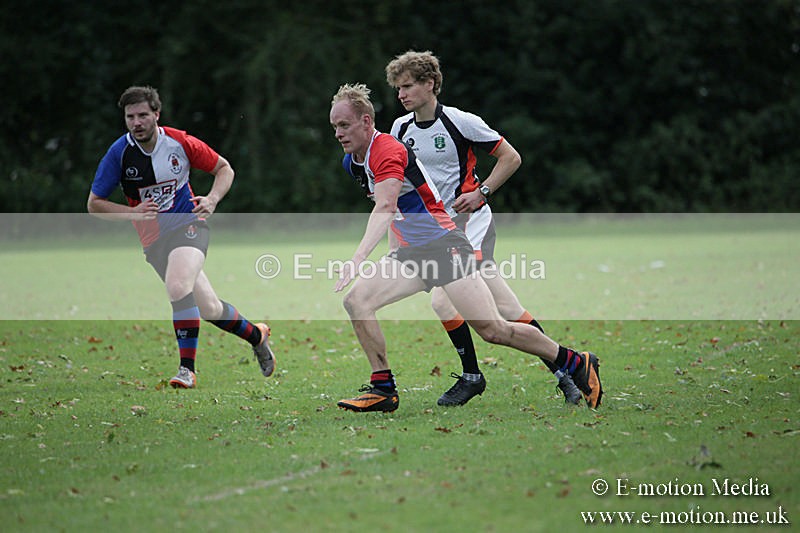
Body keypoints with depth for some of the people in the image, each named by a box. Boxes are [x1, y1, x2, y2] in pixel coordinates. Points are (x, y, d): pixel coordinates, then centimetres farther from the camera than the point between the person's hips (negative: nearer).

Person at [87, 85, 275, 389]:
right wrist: (133, 212, -18)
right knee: (208, 309, 2)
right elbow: (94, 204, -2)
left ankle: (187, 369, -23)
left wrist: (212, 199, -13)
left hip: (189, 225, -2)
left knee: (178, 287, -31)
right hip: (153, 239, 2)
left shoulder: (180, 143, -9)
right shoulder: (119, 153, -8)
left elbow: (224, 168, 6)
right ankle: (256, 336, 31)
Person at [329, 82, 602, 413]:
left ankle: (576, 363, 4)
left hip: (444, 246, -9)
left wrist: (358, 258, -46)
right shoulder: (352, 162, 11)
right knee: (355, 300, -11)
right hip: (410, 253, 9)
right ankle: (383, 389, -5)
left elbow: (386, 206, -36)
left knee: (493, 330, -11)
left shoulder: (387, 151, -19)